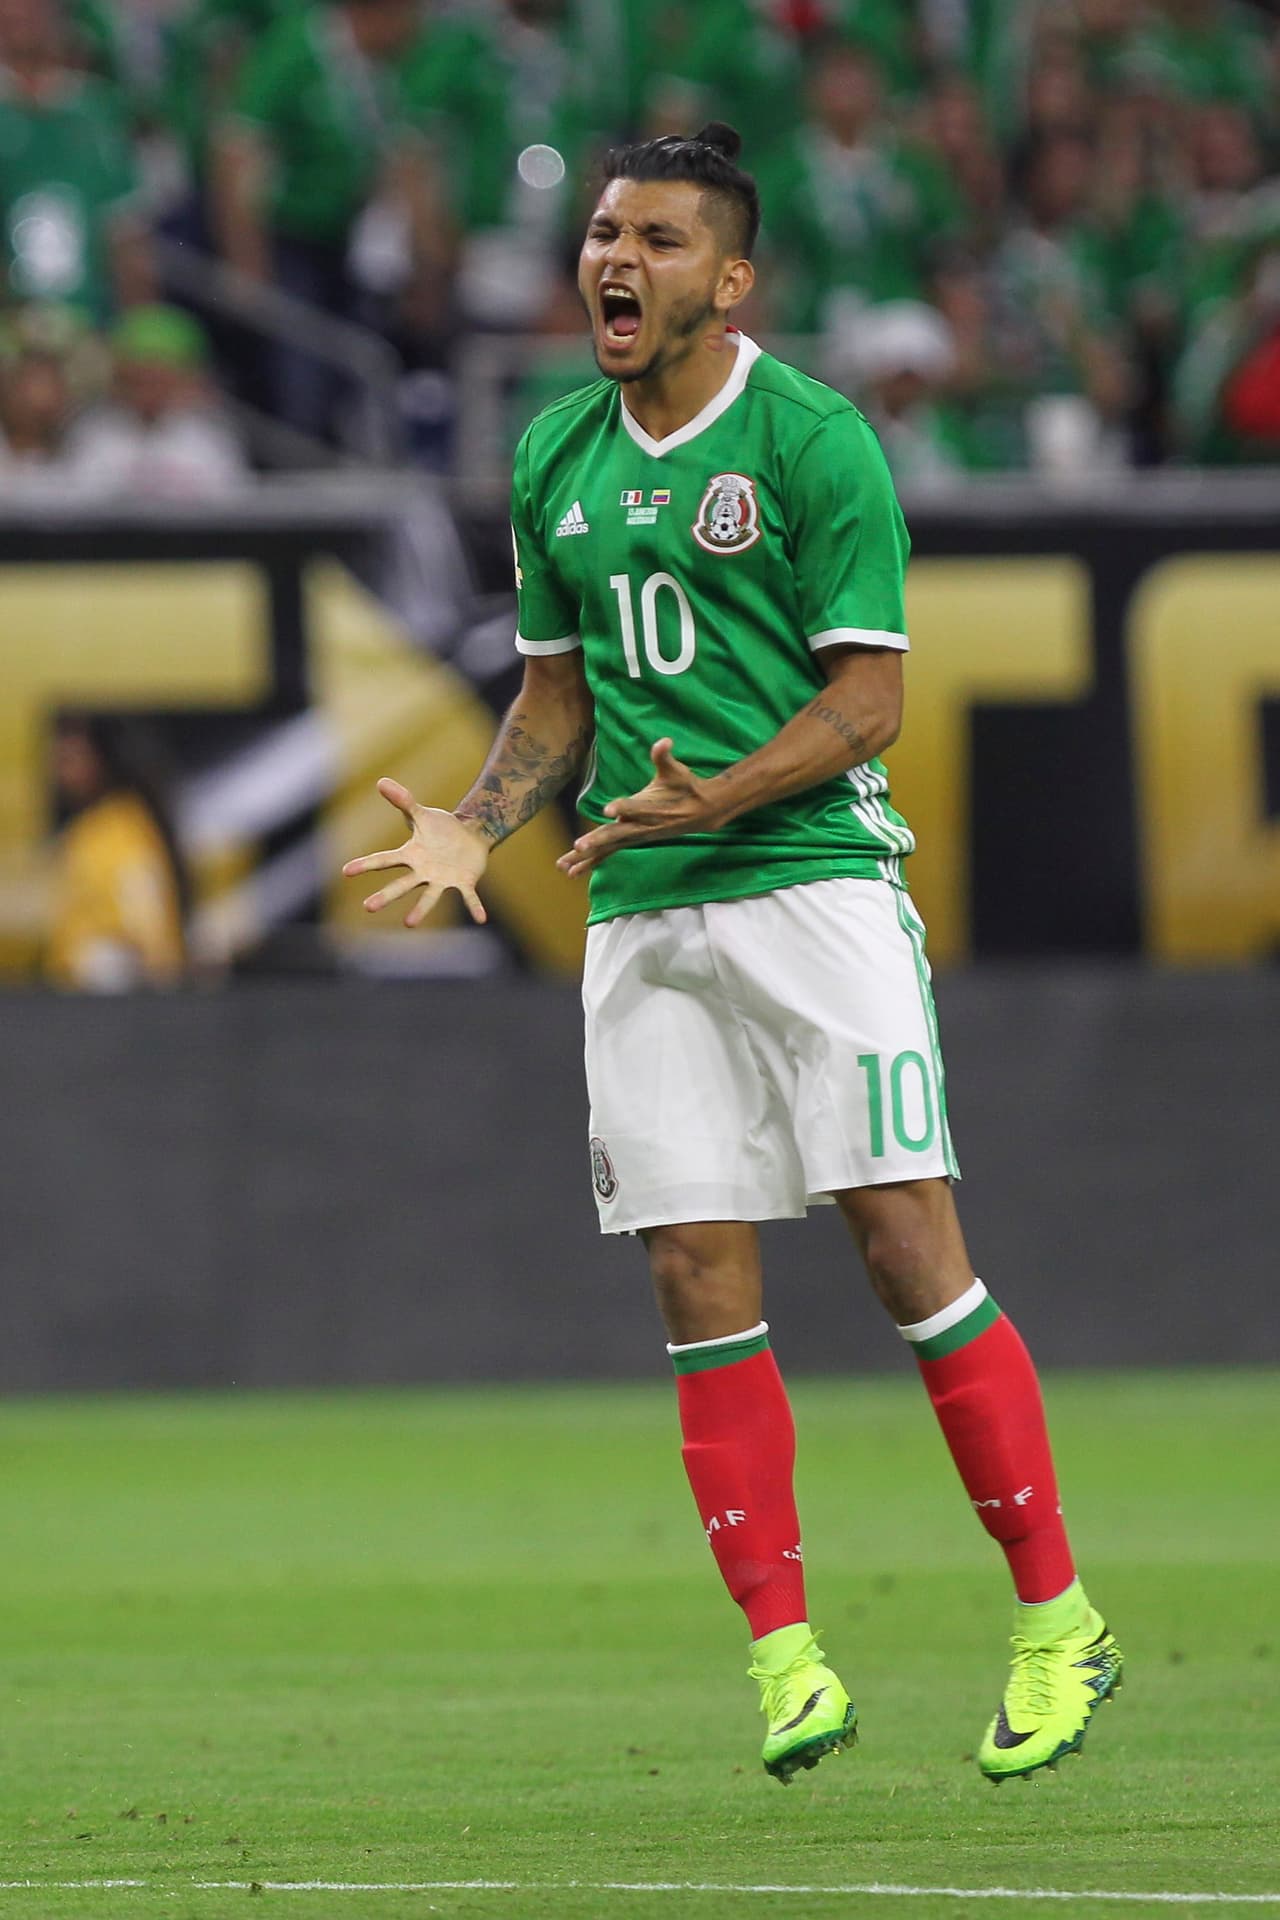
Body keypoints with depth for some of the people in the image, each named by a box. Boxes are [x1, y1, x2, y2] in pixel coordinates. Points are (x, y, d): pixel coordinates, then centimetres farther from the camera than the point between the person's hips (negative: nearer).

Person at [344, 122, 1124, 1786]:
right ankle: (782, 1652, 4)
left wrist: (716, 800, -22)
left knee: (908, 1250, -9)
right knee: (700, 1286, 0)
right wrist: (479, 825, 3)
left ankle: (1056, 1619, -1)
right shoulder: (555, 459, 13)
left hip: (815, 882, -5)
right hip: (638, 915, 5)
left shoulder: (814, 441, -6)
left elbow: (869, 695, -9)